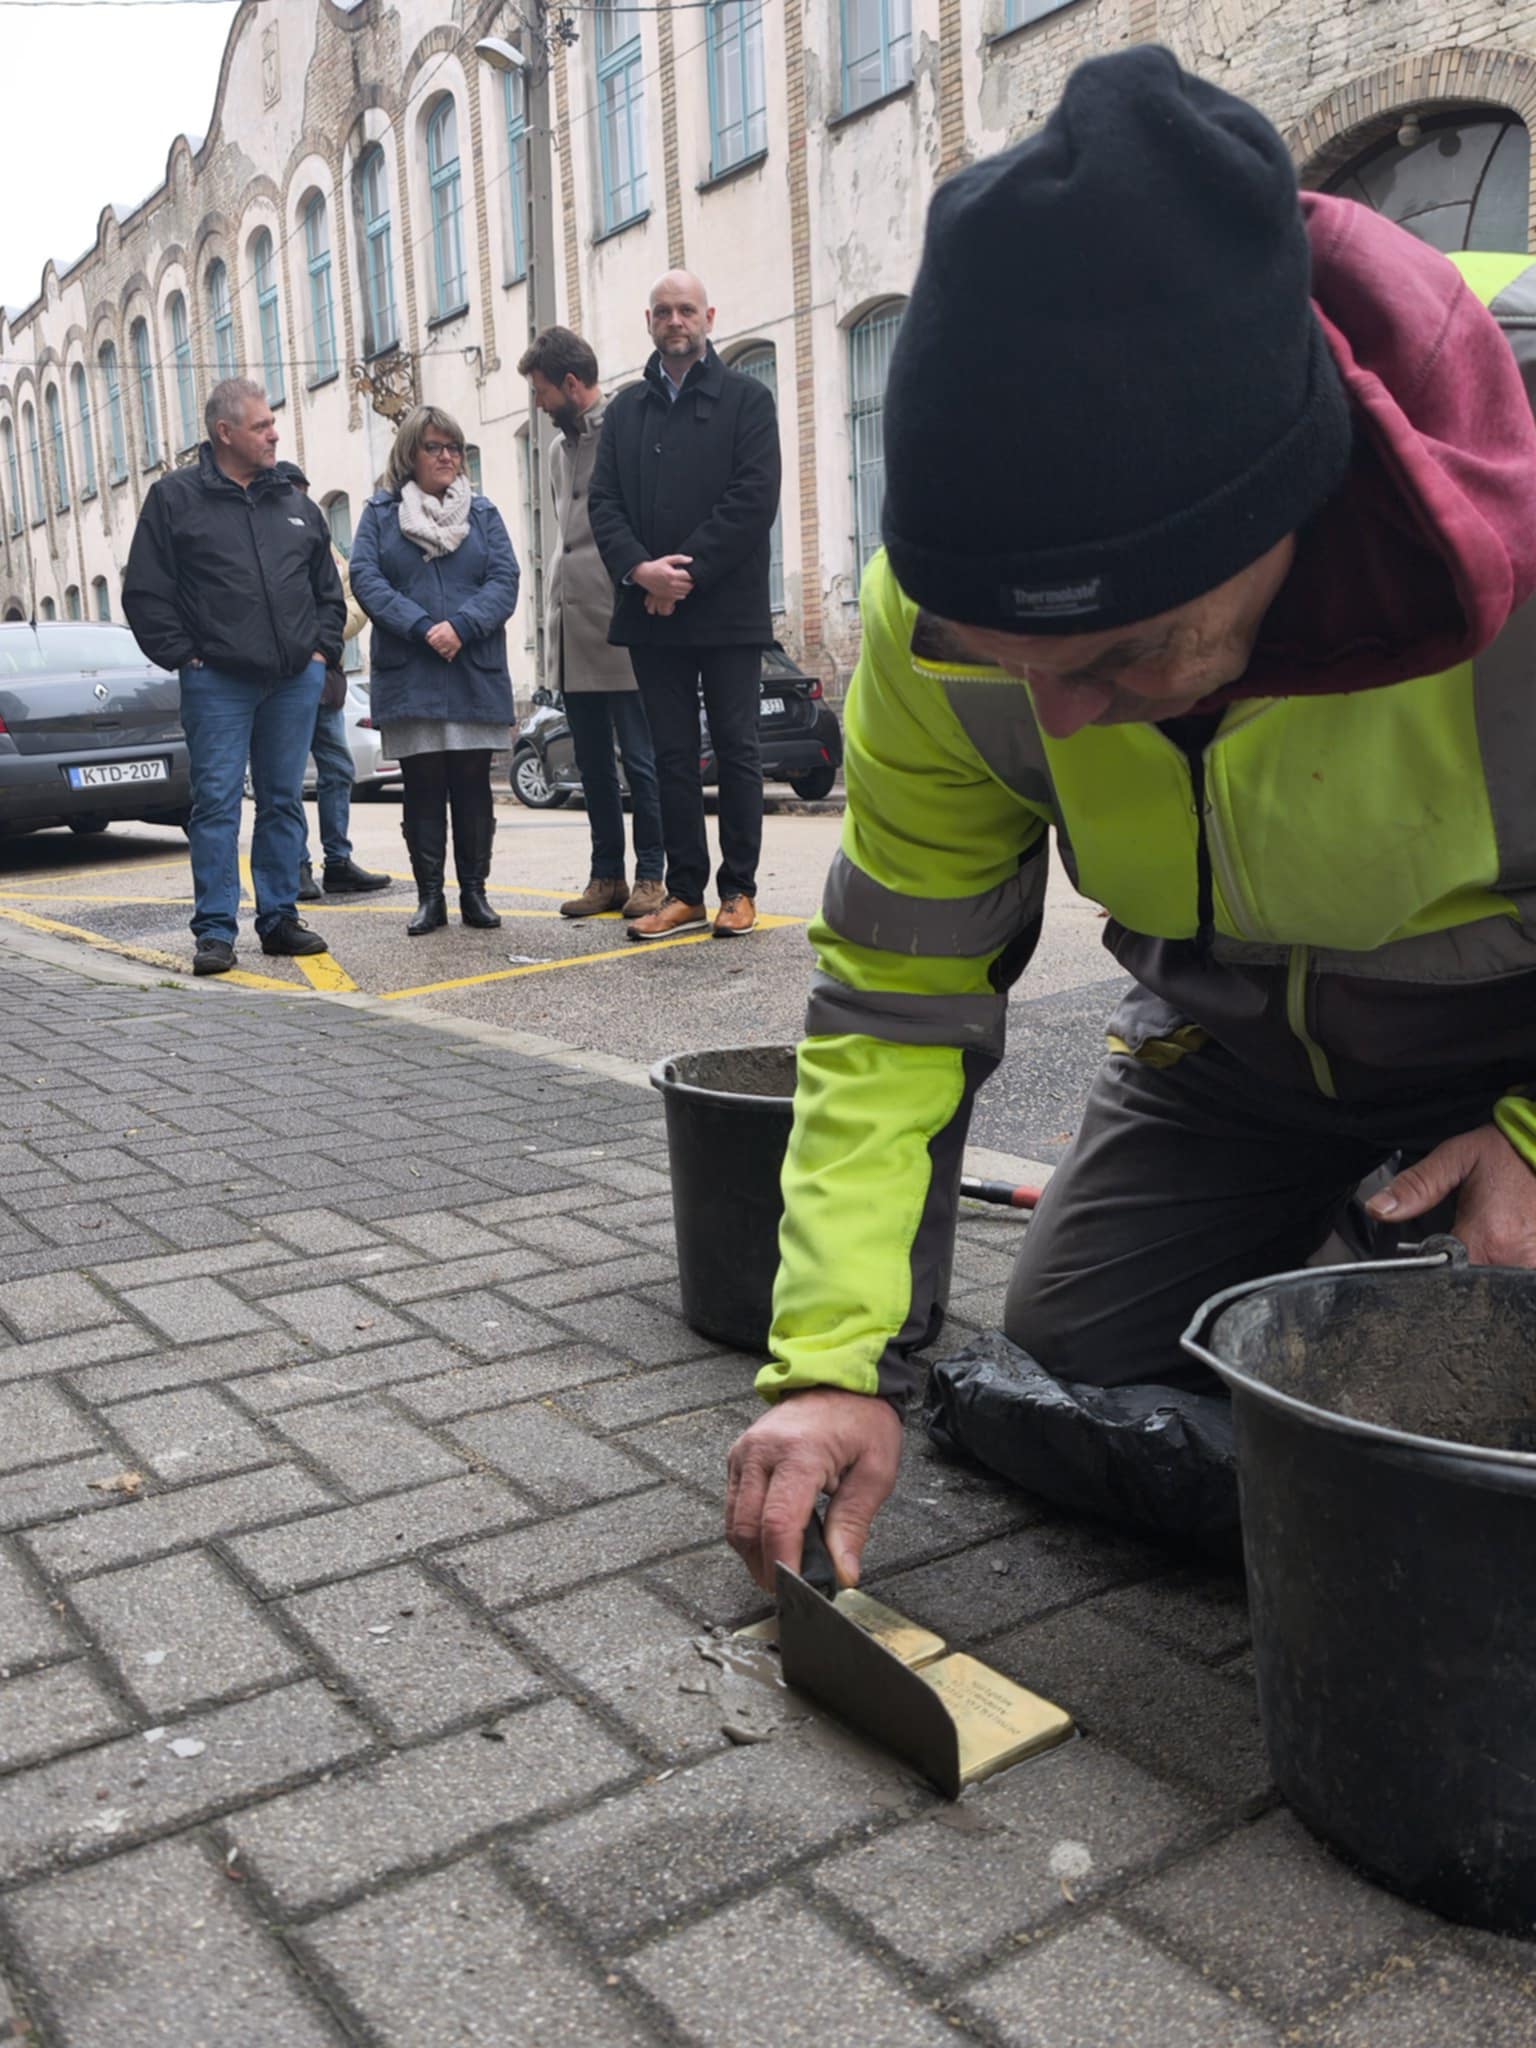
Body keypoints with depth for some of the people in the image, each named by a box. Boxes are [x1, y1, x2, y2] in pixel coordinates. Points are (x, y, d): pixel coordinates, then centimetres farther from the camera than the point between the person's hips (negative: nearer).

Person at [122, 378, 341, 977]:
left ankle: (279, 919, 16)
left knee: (284, 801, 8)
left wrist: (321, 650, 9)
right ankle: (215, 930, -1)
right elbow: (145, 592, -1)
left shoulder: (295, 504, 14)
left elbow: (328, 588, 21)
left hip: (296, 681, 4)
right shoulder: (174, 497, 1)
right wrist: (184, 656, -8)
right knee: (217, 803, -6)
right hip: (216, 682, -4)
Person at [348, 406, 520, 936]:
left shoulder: (483, 513, 13)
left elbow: (504, 580, 0)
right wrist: (422, 628, -16)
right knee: (423, 788, 1)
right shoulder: (380, 513, 9)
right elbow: (366, 579, -4)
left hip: (475, 675, 1)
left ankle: (475, 892, 11)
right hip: (409, 678, -1)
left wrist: (460, 626, -16)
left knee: (473, 786, 3)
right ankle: (429, 896, 7)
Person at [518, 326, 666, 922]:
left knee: (640, 758, -2)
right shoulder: (560, 449, 19)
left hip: (621, 628, -8)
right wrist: (555, 614, 14)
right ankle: (607, 875, 17)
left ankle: (650, 874, 6)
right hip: (572, 633, 8)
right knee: (593, 765, 10)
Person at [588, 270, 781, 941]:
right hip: (651, 612, 4)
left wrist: (686, 568, -15)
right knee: (673, 755, 6)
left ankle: (739, 890, 9)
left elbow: (755, 497, -9)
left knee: (736, 752, 1)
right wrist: (640, 568, -12)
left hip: (728, 609, -4)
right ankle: (685, 892, 11)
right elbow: (603, 500, 7)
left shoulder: (745, 399, 3)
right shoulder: (626, 408, 15)